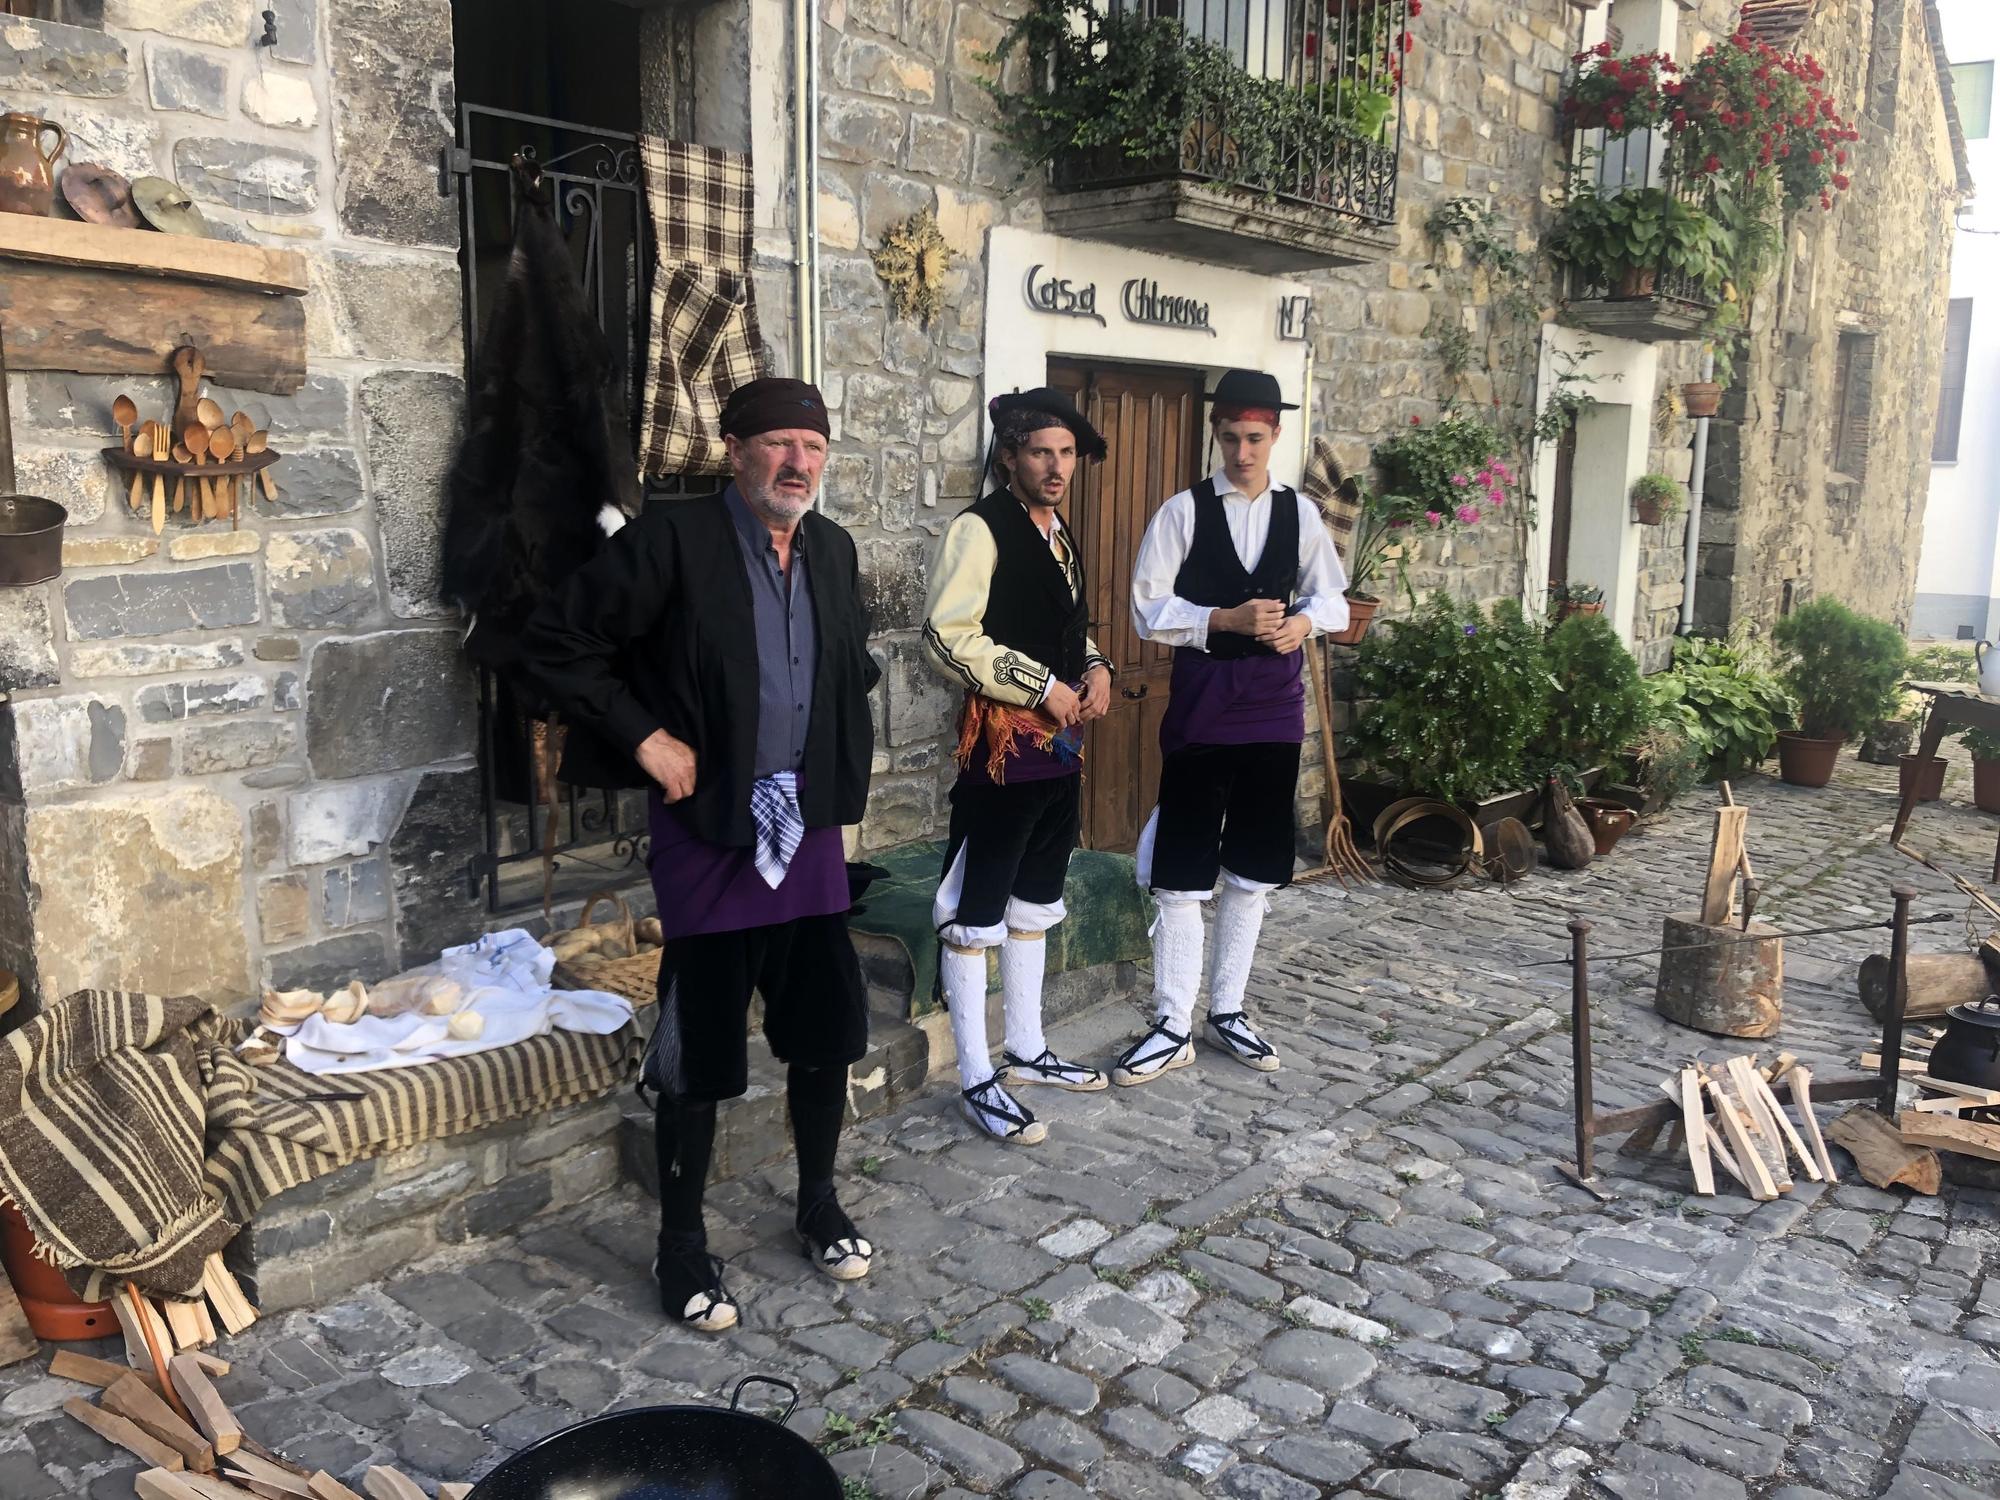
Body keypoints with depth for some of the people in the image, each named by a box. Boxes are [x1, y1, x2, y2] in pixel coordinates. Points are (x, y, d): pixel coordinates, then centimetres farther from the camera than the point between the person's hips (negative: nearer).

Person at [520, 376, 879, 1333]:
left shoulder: (832, 550, 6)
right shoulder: (675, 539, -13)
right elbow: (559, 643, -11)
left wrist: (845, 761, 11)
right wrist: (644, 735, -14)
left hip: (810, 828, 6)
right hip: (711, 832, -5)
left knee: (828, 1029, 12)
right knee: (699, 1052, 3)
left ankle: (818, 1206, 35)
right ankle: (681, 1249, 21)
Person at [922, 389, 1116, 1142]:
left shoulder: (1059, 534, 15)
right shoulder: (980, 527, -12)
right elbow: (947, 636, -21)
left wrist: (1095, 667, 4)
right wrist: (1043, 687, -17)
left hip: (1061, 744, 9)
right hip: (1002, 744, -9)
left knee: (1033, 903, 17)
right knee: (975, 913, -1)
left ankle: (1026, 1050, 30)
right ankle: (978, 1080, 8)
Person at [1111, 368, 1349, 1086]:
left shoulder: (1299, 512, 6)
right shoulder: (1184, 511, -5)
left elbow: (1332, 598, 14)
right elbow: (1149, 611, -8)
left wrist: (1304, 620, -9)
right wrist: (1226, 620, -20)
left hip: (1275, 707, 4)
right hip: (1201, 706, -3)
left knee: (1254, 871, 12)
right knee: (1181, 875, -2)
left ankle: (1227, 1010, 27)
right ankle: (1172, 1028, 10)